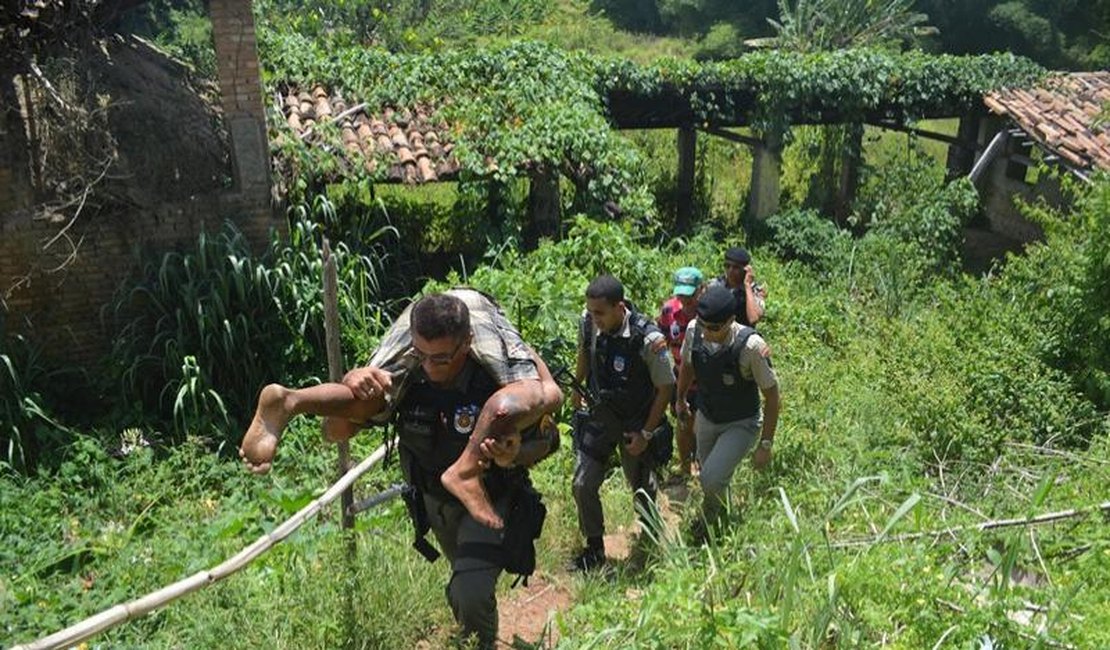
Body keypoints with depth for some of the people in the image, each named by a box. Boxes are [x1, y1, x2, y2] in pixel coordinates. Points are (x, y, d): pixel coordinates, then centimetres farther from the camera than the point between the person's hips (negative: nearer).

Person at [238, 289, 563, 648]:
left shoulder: (499, 377, -32)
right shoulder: (403, 380, -25)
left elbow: (548, 438, -18)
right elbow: (336, 432, -16)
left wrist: (515, 455, -40)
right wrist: (350, 386, -37)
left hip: (490, 500, -3)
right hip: (433, 500, 4)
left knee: (471, 594, -23)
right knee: (464, 584, 25)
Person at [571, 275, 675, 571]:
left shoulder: (648, 338, -27)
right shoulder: (588, 323, -15)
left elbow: (666, 387, -16)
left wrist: (646, 433, -13)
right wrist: (577, 387, 21)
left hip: (636, 421, -3)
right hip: (600, 413, 4)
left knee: (642, 489, 10)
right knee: (583, 484, -1)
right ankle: (594, 548, 20)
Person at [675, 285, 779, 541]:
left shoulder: (750, 346, -33)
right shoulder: (694, 331, -20)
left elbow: (771, 394, -20)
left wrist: (766, 444, -16)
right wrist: (681, 398, 18)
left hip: (741, 424, -5)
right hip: (706, 418, 5)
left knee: (711, 479, -18)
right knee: (710, 475, 21)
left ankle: (711, 514, 17)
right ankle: (723, 512, 54)